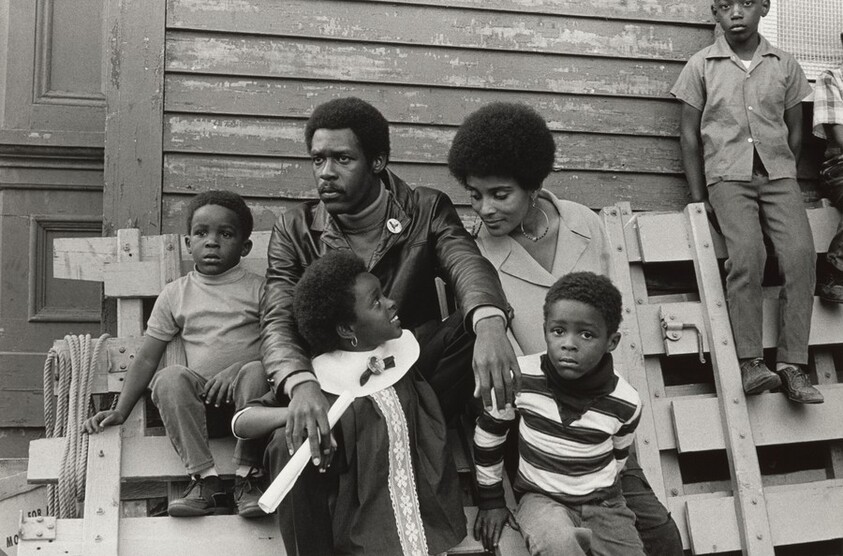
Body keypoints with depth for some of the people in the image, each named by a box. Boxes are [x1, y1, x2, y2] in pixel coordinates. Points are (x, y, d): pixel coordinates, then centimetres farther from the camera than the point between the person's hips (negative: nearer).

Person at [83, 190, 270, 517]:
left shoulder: (258, 289, 6)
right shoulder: (175, 294, 12)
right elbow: (146, 359, 10)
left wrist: (237, 370, -21)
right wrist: (119, 411, 0)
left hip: (243, 396, -2)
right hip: (201, 400, 2)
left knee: (255, 371, -33)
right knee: (170, 377, -28)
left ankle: (247, 476, -23)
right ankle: (204, 479, -26)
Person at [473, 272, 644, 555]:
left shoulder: (625, 402, -13)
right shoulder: (521, 378, -17)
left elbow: (618, 457, 8)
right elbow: (488, 434, -1)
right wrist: (491, 499, 5)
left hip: (602, 502, 3)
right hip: (541, 498, -3)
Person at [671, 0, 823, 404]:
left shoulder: (784, 65, 11)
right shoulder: (701, 65, 6)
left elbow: (794, 131, 18)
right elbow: (690, 134, 7)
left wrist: (784, 176, 10)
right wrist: (697, 197, 2)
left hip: (778, 173, 2)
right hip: (727, 175, -2)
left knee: (800, 253, -20)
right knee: (747, 253, -26)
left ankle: (792, 365, -17)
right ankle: (750, 363, -23)